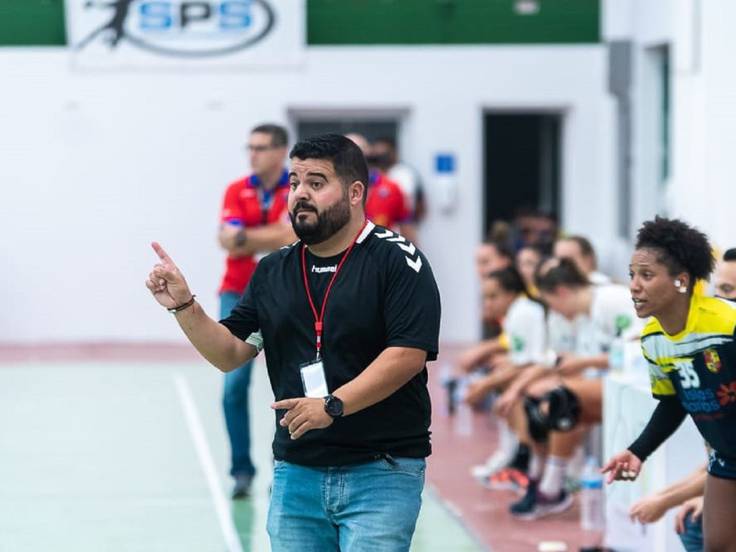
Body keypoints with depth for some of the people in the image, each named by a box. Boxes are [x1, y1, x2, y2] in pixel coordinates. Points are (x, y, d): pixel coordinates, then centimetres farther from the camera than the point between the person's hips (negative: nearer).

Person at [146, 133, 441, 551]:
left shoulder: (396, 259, -6)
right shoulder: (273, 272, 12)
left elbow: (408, 354, -15)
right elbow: (230, 353, 12)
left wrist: (333, 406, -21)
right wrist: (183, 306, -3)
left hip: (381, 473, -5)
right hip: (296, 473, 5)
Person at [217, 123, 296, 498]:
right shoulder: (237, 191, 3)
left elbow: (290, 238, -19)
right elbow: (228, 239, -9)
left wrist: (246, 237, -16)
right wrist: (269, 238, -19)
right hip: (239, 295, 2)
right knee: (234, 384, -7)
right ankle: (241, 469, 0)